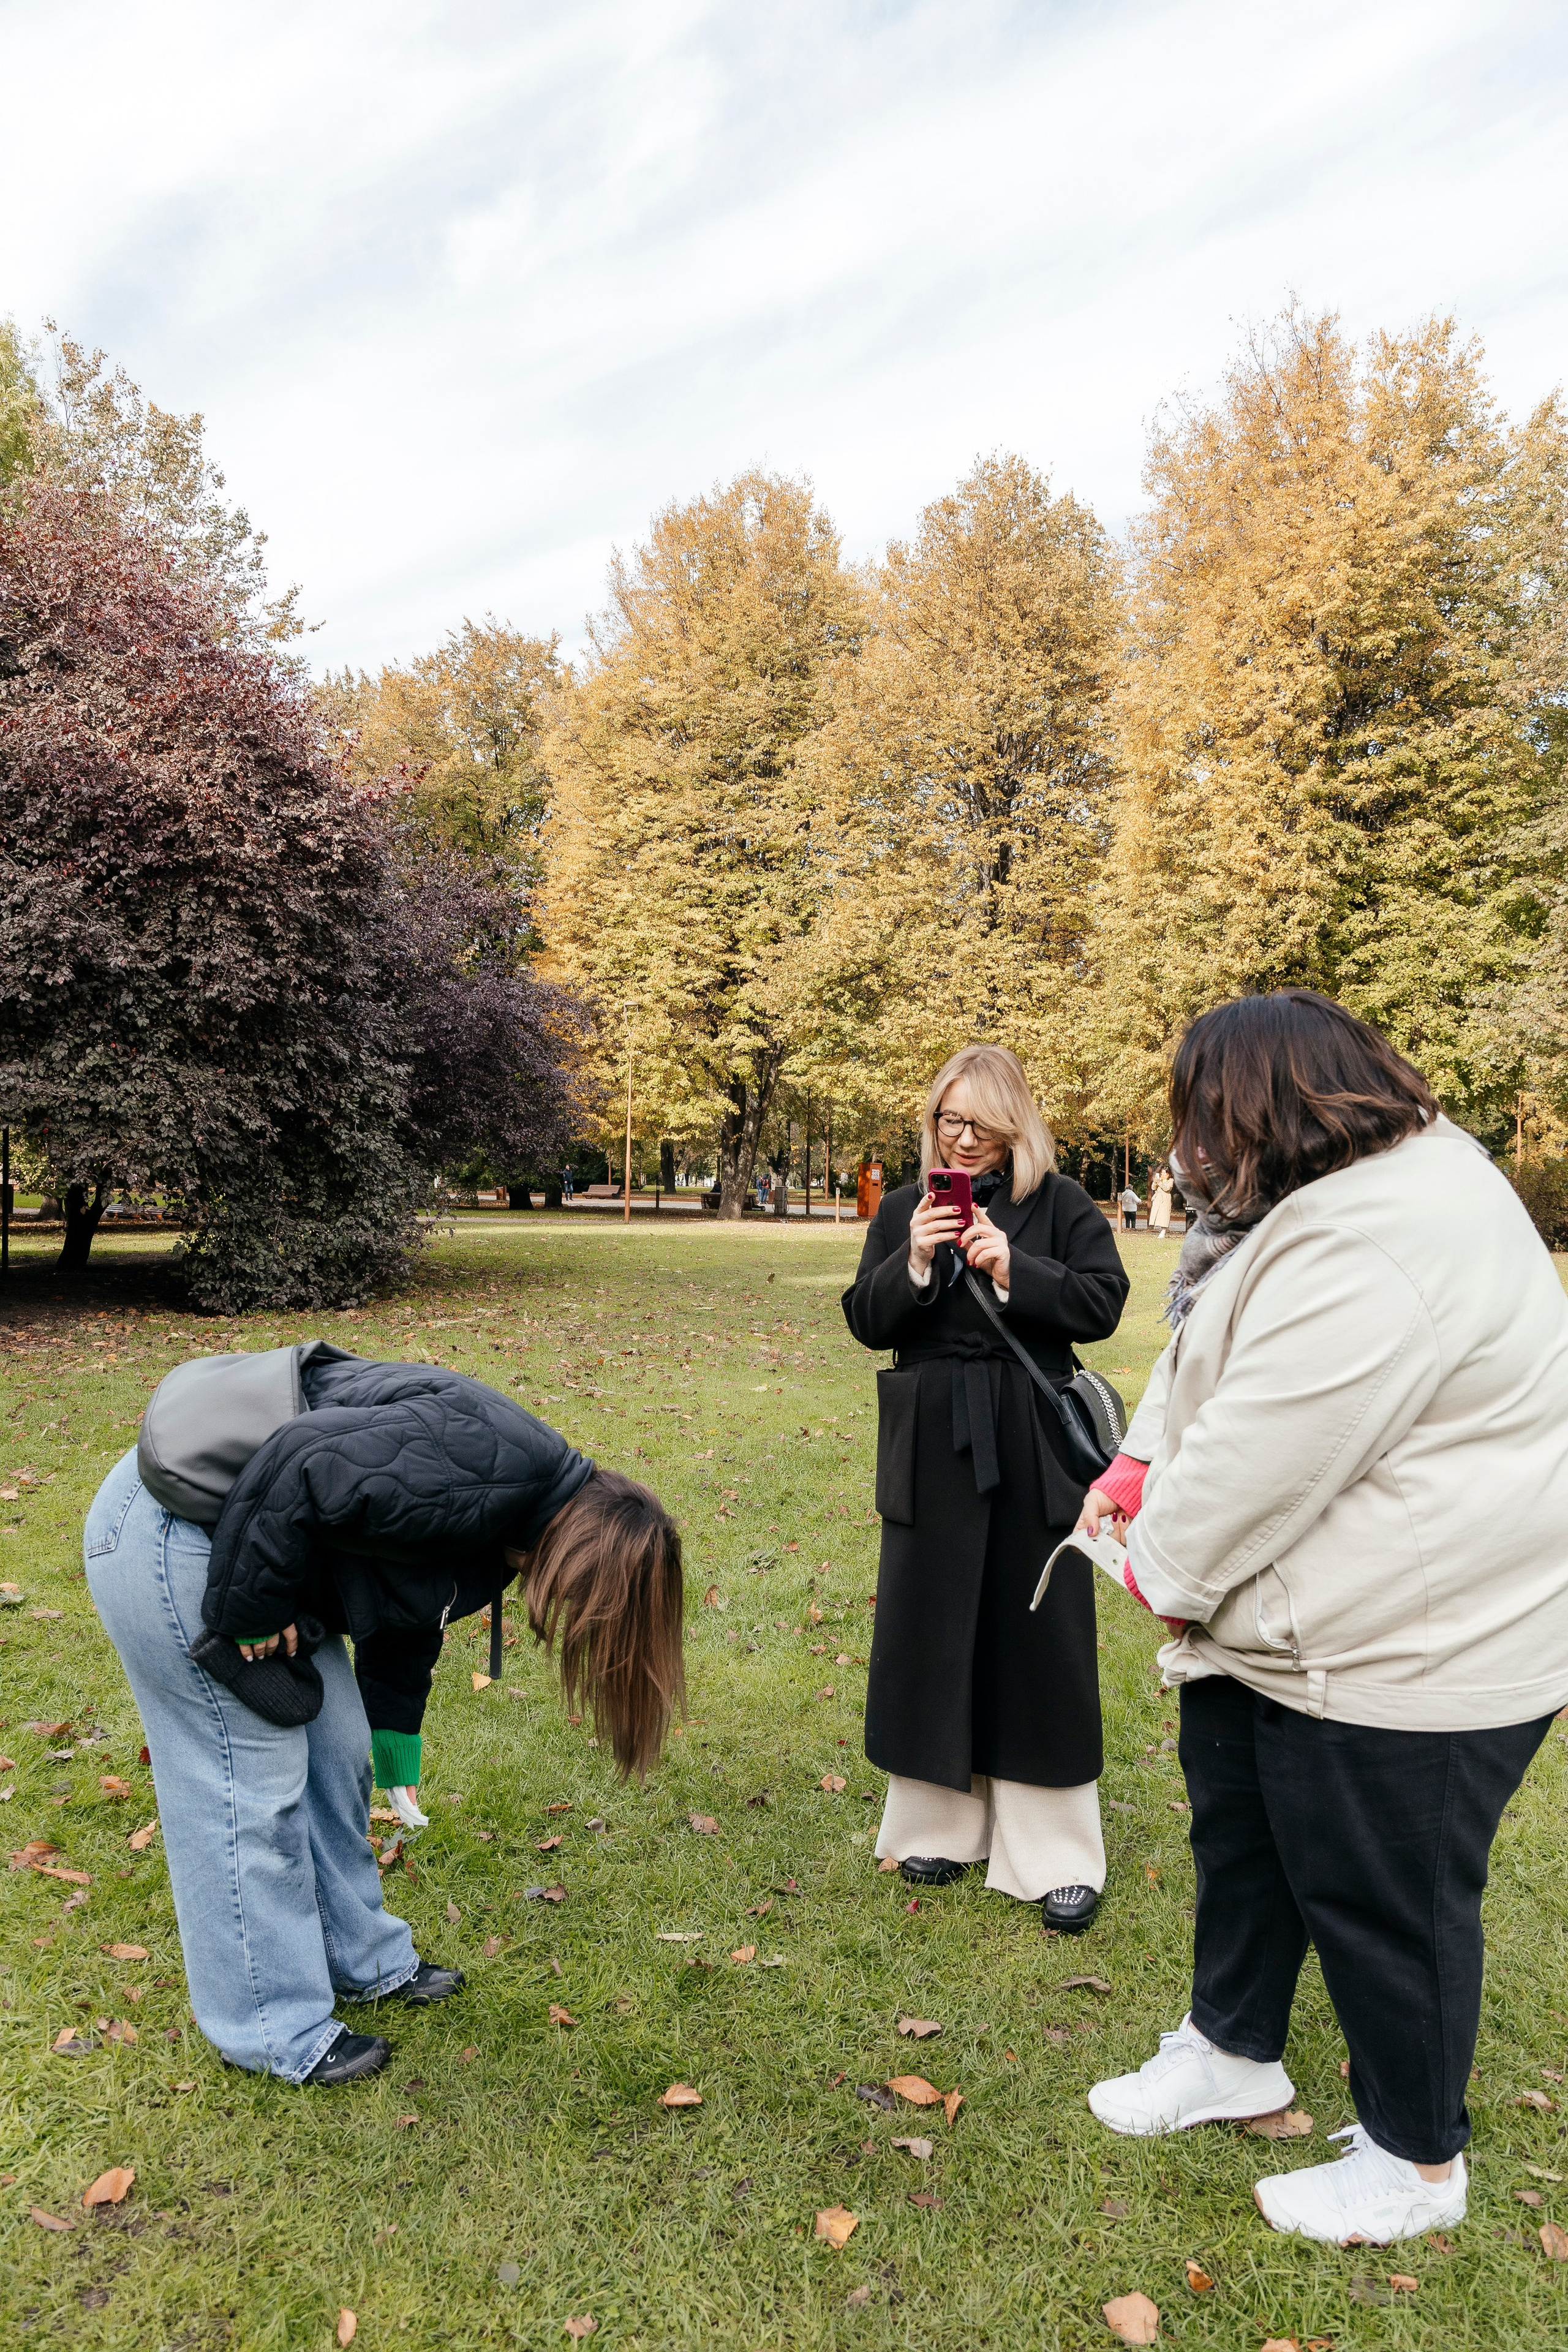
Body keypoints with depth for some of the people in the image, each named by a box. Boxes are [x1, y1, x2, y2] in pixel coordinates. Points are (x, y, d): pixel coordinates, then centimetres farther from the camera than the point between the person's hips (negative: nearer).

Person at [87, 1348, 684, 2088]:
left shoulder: (506, 1522, 6)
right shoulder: (488, 1472, -26)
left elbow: (403, 1620, 19)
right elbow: (297, 1468, -32)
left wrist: (397, 1745, 28)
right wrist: (252, 1615, -19)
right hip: (174, 1542, -10)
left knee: (336, 1755, 17)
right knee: (252, 1783, 1)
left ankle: (363, 1959, 35)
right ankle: (275, 2034, 19)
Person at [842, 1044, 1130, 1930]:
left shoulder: (1061, 1205, -1)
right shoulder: (902, 1210, 6)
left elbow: (1104, 1304, -8)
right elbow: (868, 1323, 2)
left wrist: (1013, 1272, -20)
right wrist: (914, 1264, -16)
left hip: (1033, 1451, -2)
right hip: (932, 1452, 2)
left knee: (1039, 1640, 6)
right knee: (931, 1633, 10)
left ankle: (1057, 1855, 20)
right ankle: (941, 1823, 29)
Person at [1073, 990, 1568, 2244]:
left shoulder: (1373, 1248, -31)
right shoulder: (1348, 1189, 5)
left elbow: (1264, 1459, -29)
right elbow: (1212, 1356, 12)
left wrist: (1164, 1569, -12)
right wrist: (1139, 1460, 0)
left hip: (1408, 1656, -10)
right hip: (1286, 1631, 10)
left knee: (1384, 1903, 11)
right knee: (1241, 1842, 24)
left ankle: (1417, 2163, 36)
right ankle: (1234, 2050, 48)